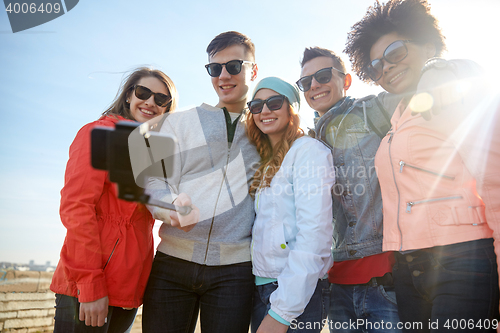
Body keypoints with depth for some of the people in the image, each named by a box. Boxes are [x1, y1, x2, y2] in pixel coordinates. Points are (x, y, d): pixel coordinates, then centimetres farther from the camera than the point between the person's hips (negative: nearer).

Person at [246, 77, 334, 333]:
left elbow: (315, 234, -19)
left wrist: (282, 312, -21)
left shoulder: (309, 150, -10)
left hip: (297, 293, -7)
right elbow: (261, 231, 11)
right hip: (261, 287, 7)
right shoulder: (266, 162, 15)